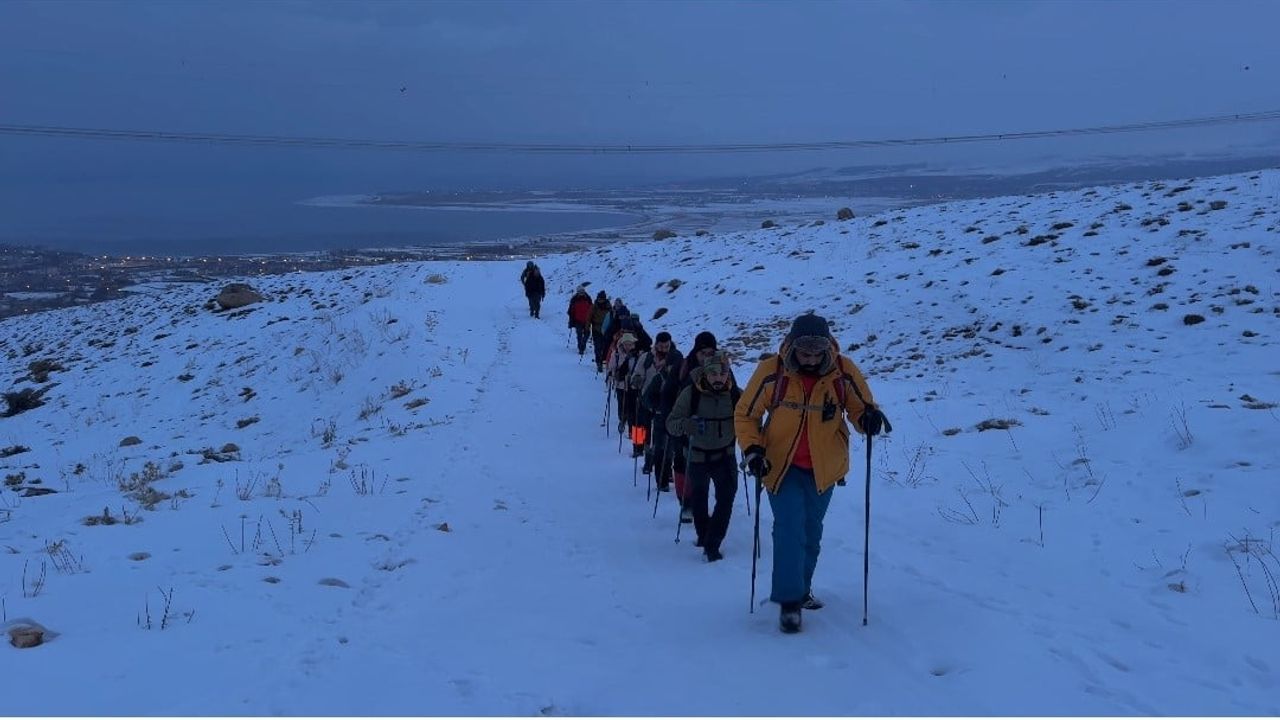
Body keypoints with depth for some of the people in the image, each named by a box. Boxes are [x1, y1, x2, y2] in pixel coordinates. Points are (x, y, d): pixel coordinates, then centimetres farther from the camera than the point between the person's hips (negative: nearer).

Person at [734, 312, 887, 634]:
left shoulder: (844, 373, -13)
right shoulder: (771, 372, -16)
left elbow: (861, 407, -1)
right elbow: (745, 415, -4)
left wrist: (869, 418, -24)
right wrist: (752, 450, -17)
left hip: (822, 469, 3)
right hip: (781, 466, -2)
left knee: (811, 531, 16)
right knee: (789, 529, -14)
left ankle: (800, 588, 36)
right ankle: (789, 601, -8)